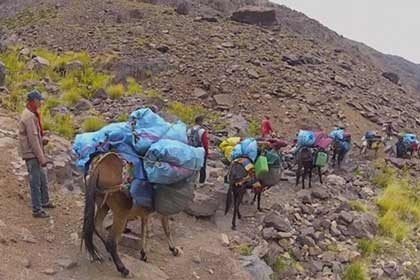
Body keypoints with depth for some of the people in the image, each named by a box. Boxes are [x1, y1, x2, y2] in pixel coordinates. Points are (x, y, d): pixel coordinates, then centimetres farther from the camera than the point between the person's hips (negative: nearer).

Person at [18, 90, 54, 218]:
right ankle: (37, 210, 4)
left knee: (42, 179, 21)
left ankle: (44, 202, 37)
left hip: (36, 154, 10)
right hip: (31, 154, -10)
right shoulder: (29, 117, -20)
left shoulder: (33, 114, 11)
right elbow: (33, 139, -23)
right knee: (35, 182, -3)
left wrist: (43, 139, 1)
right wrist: (42, 158, -22)